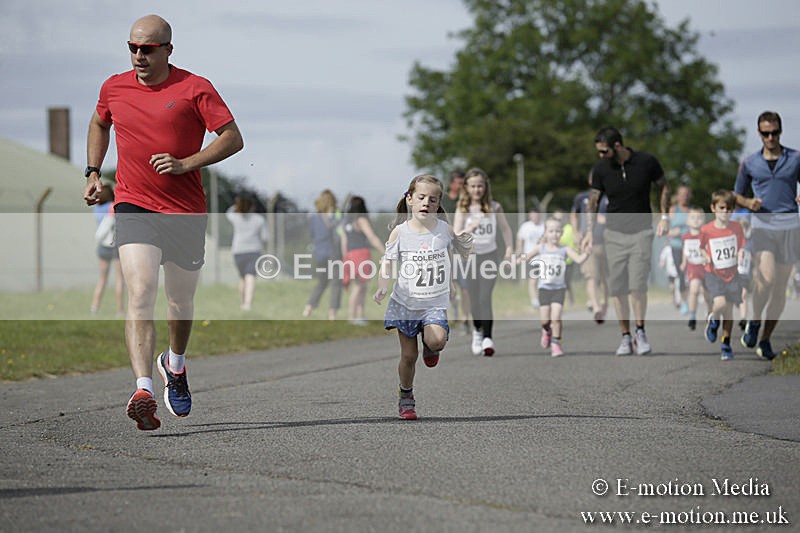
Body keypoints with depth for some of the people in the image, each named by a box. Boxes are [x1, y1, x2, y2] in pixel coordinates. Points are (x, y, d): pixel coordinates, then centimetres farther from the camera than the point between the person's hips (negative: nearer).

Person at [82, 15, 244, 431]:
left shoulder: (195, 88, -5)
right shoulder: (114, 88, 6)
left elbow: (233, 139, -7)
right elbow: (99, 124, 27)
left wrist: (185, 164, -17)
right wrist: (93, 173, 15)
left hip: (186, 211, 0)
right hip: (133, 205, 0)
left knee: (181, 300, 14)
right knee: (140, 294, -20)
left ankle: (175, 364, 46)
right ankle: (144, 392, -30)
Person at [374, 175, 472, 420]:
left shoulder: (444, 228, -5)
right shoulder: (400, 232, -8)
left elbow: (465, 252, 10)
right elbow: (386, 262, -7)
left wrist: (466, 243, -14)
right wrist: (382, 288, -25)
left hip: (435, 301, 0)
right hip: (406, 301, 0)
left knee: (436, 340, -26)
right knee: (409, 355, 4)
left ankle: (431, 346, 11)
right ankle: (406, 397, 27)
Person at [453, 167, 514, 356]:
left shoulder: (494, 207, -2)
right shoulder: (463, 209, -4)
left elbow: (505, 229, 8)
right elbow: (456, 235, -11)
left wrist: (509, 249, -2)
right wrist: (468, 230, -30)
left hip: (490, 255, -1)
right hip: (470, 256, 1)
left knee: (485, 298, -11)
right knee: (474, 298, 9)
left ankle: (487, 338, -13)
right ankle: (477, 331, 32)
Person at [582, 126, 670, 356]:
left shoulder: (647, 162, -9)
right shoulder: (600, 169, -4)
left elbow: (664, 187, 6)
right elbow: (593, 199, 1)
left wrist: (664, 217, -2)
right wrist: (590, 230, -11)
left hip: (642, 231, -2)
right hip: (614, 233, 2)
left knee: (638, 283, -12)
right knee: (618, 286, -1)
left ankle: (640, 332, 3)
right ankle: (625, 337, 7)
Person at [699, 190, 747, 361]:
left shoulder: (736, 228, -4)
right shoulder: (706, 230, -8)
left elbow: (741, 247, 4)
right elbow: (702, 247, 7)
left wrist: (741, 255, -18)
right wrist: (705, 257, -13)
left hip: (732, 273, 2)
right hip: (714, 273, -2)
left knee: (729, 309, 6)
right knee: (720, 303, -23)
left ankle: (726, 345, 20)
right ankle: (713, 321, 13)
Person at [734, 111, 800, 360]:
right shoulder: (749, 163, 8)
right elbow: (737, 194, 17)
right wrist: (749, 203, -5)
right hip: (762, 224, -1)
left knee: (780, 286, 3)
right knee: (766, 279, -21)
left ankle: (766, 340, 14)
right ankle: (754, 322, 5)